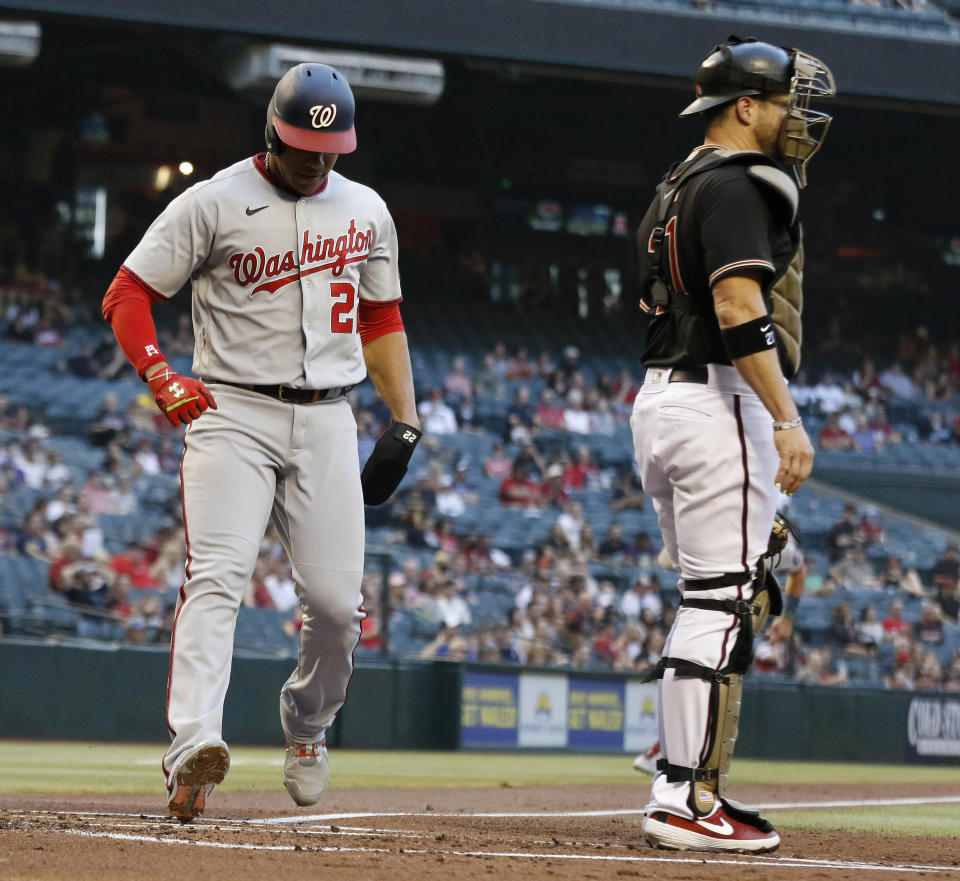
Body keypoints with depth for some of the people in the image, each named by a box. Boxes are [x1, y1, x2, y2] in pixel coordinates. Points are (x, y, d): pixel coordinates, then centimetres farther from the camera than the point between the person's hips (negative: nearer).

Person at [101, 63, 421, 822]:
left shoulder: (366, 212, 12)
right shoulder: (215, 203, -3)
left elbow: (382, 320, 22)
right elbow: (127, 295, -4)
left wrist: (405, 423, 11)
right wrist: (162, 378, -21)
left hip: (327, 422, 4)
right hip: (232, 412, -4)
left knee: (337, 601, -2)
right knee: (217, 577, -20)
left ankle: (307, 723, 27)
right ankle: (193, 747, -33)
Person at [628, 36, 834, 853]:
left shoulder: (679, 185, 20)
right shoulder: (734, 185, -11)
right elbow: (739, 308, -22)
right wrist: (788, 418, -26)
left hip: (661, 400, 11)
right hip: (719, 402, -11)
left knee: (714, 602, 15)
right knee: (723, 602, -11)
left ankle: (685, 788, 13)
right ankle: (686, 802, -13)